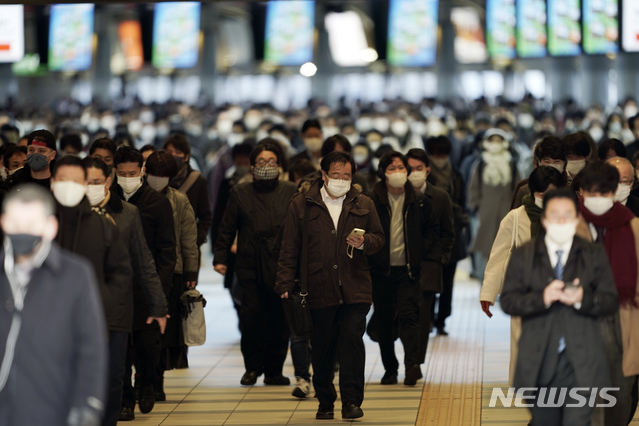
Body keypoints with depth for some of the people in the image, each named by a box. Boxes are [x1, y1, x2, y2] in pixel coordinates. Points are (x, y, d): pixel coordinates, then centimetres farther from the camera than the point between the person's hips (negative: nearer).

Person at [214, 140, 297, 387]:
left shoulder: (290, 192, 9)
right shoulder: (240, 193, 11)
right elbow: (227, 229, 11)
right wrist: (220, 257, 2)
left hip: (281, 266, 0)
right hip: (250, 266, 0)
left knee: (279, 320, -1)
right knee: (250, 318, -6)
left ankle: (273, 370, 11)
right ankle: (252, 367, 11)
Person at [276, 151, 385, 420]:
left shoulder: (364, 205, 11)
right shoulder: (301, 205, 7)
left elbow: (379, 239, 16)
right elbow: (289, 248, 7)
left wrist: (364, 242, -7)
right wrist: (286, 284, 0)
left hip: (354, 289, 0)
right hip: (319, 290, 0)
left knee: (352, 340, -12)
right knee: (322, 348, 5)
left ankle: (351, 401, -7)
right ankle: (325, 402, 19)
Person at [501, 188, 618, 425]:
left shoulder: (594, 256, 6)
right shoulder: (523, 256, 6)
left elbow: (610, 302, 1)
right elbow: (508, 301, -3)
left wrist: (583, 300, -19)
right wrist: (542, 298, -20)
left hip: (580, 365, -1)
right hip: (540, 365, 1)